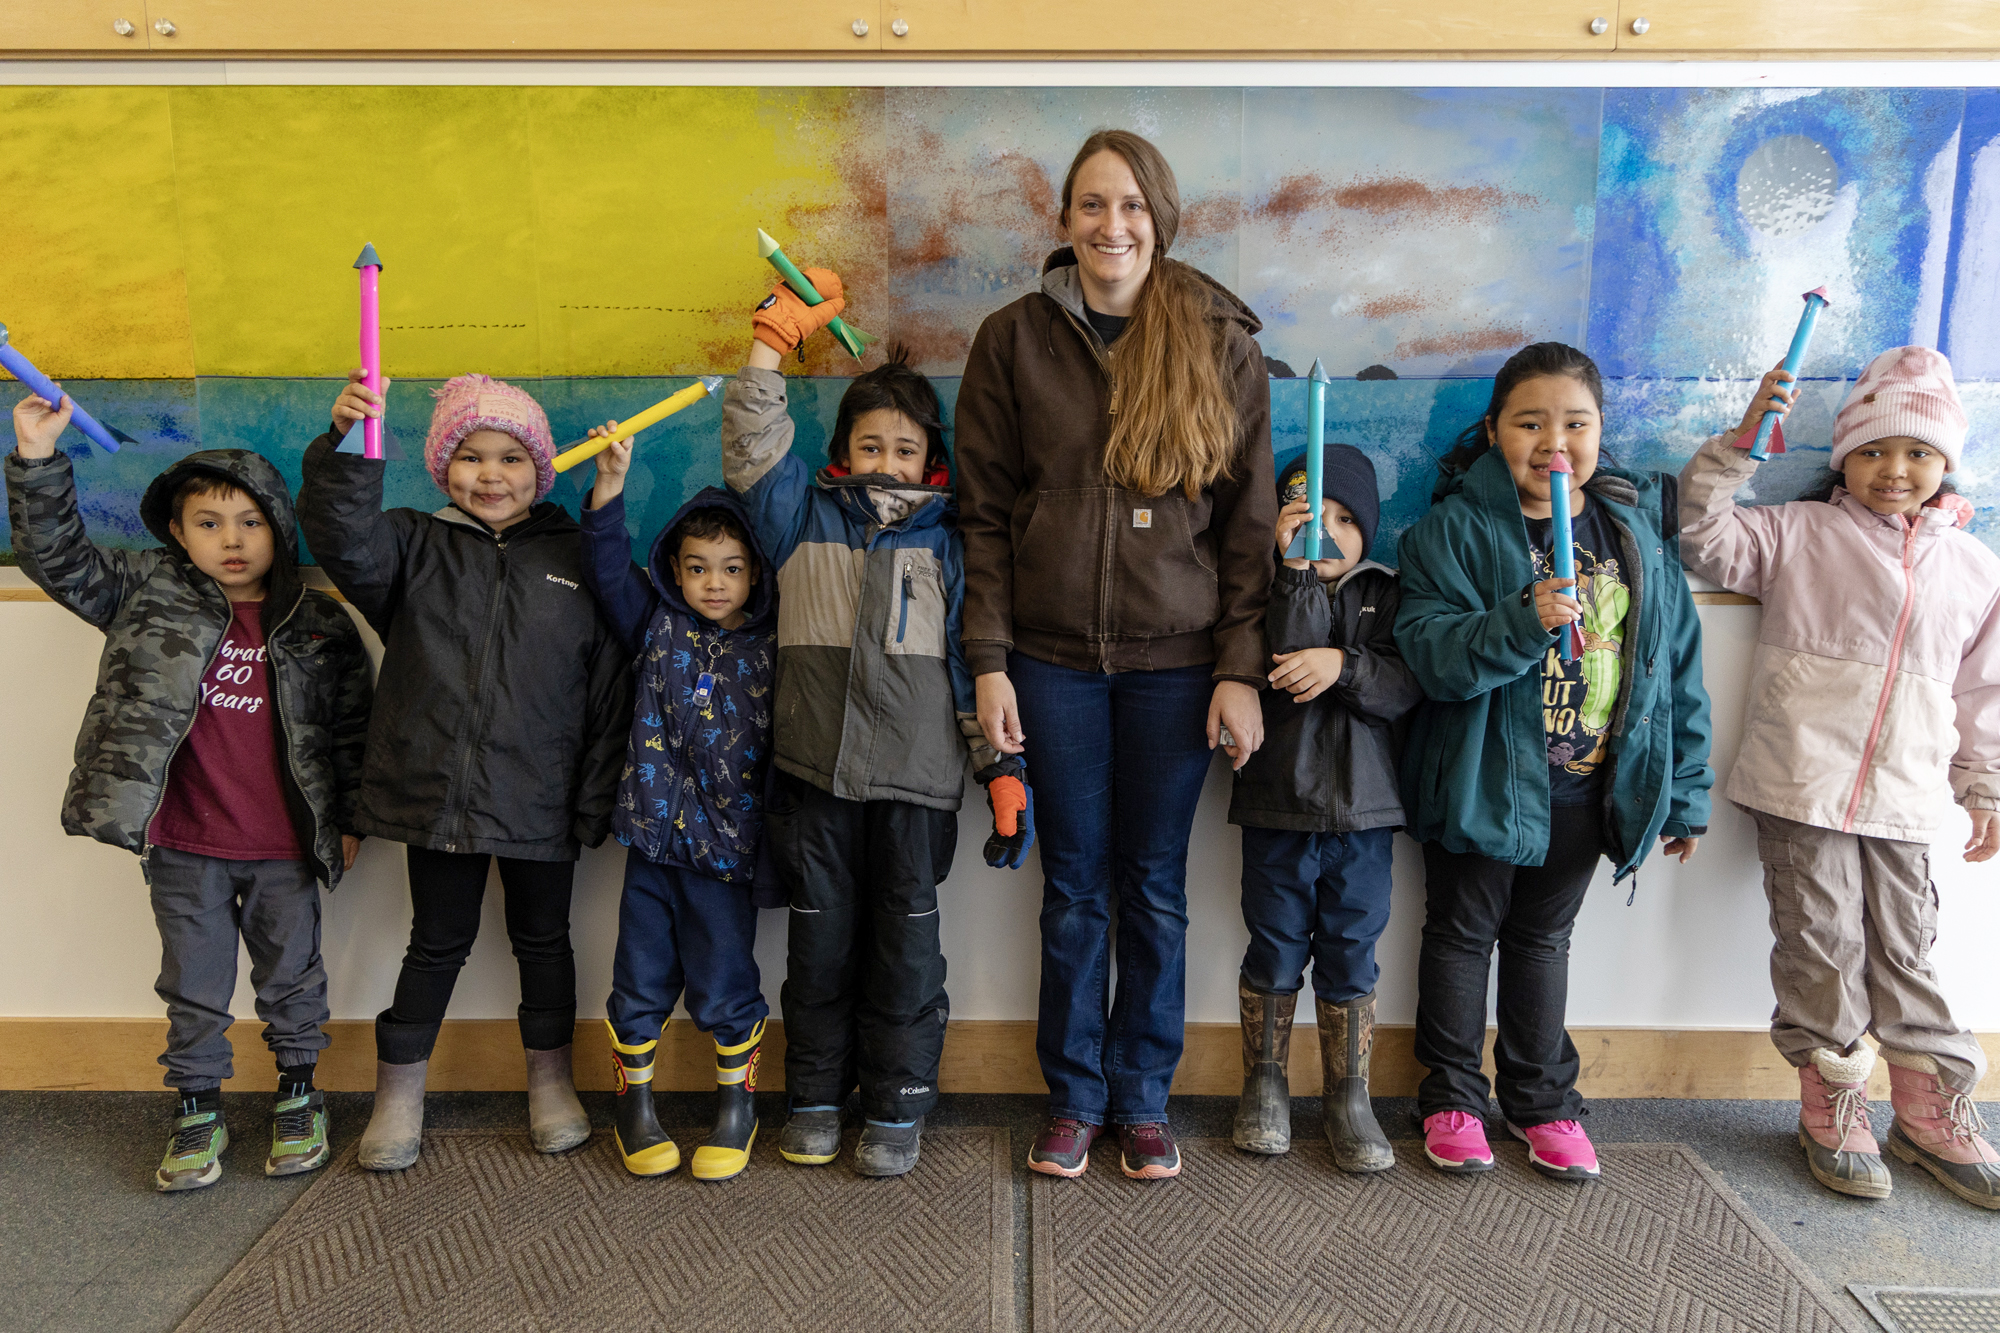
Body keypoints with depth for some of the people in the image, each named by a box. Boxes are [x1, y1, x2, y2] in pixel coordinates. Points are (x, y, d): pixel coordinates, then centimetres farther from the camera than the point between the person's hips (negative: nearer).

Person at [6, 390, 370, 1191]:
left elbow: (350, 724, 2)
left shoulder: (319, 624, -3)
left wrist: (348, 819, 2)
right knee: (194, 985, 14)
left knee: (292, 976, 14)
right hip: (184, 848, 1)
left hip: (285, 850, 0)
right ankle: (197, 1112, 31)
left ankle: (298, 1096, 33)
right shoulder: (149, 595, 0)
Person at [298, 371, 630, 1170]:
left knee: (543, 937, 16)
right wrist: (345, 444, -33)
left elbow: (609, 684, 0)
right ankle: (399, 1090, 32)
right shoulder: (415, 546, 3)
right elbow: (342, 539, -18)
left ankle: (550, 1079, 35)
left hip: (540, 801, 0)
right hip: (436, 794, 0)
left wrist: (596, 800, -3)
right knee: (438, 941, 13)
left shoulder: (575, 558, 1)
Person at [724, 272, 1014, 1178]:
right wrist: (774, 343, -8)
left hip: (917, 776, -1)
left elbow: (974, 657, 5)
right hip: (814, 772, 1)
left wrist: (1002, 768, 0)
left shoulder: (945, 541, 7)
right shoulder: (805, 517, 10)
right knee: (821, 938, 10)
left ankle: (898, 1105, 19)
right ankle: (815, 1095, 25)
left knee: (905, 942, 5)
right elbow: (752, 449, -4)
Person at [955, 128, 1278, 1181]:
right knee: (1073, 888, 9)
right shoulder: (1014, 339, 3)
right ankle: (1074, 1096, 26)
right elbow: (984, 512, 3)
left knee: (1154, 889, 9)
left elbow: (1250, 521, 1)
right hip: (1055, 658, 0)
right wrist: (990, 660, -4)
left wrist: (1242, 669, -5)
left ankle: (1143, 1099, 27)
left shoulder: (1221, 343, 2)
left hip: (1174, 659, 0)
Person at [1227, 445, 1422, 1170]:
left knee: (1351, 957, 9)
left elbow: (1406, 685, -6)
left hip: (1362, 809, 1)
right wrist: (1297, 572, -22)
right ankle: (1264, 1084, 26)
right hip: (1277, 806, -1)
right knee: (1275, 952, 10)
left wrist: (1343, 664, -21)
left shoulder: (1385, 593, 6)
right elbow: (1283, 666, -19)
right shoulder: (1273, 590, 0)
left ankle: (1349, 1098, 21)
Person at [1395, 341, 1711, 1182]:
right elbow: (1427, 648, -20)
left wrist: (1684, 790, 4)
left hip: (1589, 788, 4)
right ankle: (1452, 1097, 27)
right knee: (1463, 932, 11)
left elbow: (1678, 662, 5)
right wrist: (1522, 622, -36)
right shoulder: (1456, 528, -10)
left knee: (1542, 936, 18)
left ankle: (1541, 1098, 33)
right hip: (1483, 781, -3)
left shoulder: (1638, 525, 2)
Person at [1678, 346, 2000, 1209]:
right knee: (1820, 944, 2)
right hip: (1801, 783, -3)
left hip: (1903, 799, 3)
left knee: (1903, 950, 12)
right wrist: (1739, 447, -15)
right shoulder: (1799, 533, 4)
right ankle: (1833, 1106, 18)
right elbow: (1706, 539, -8)